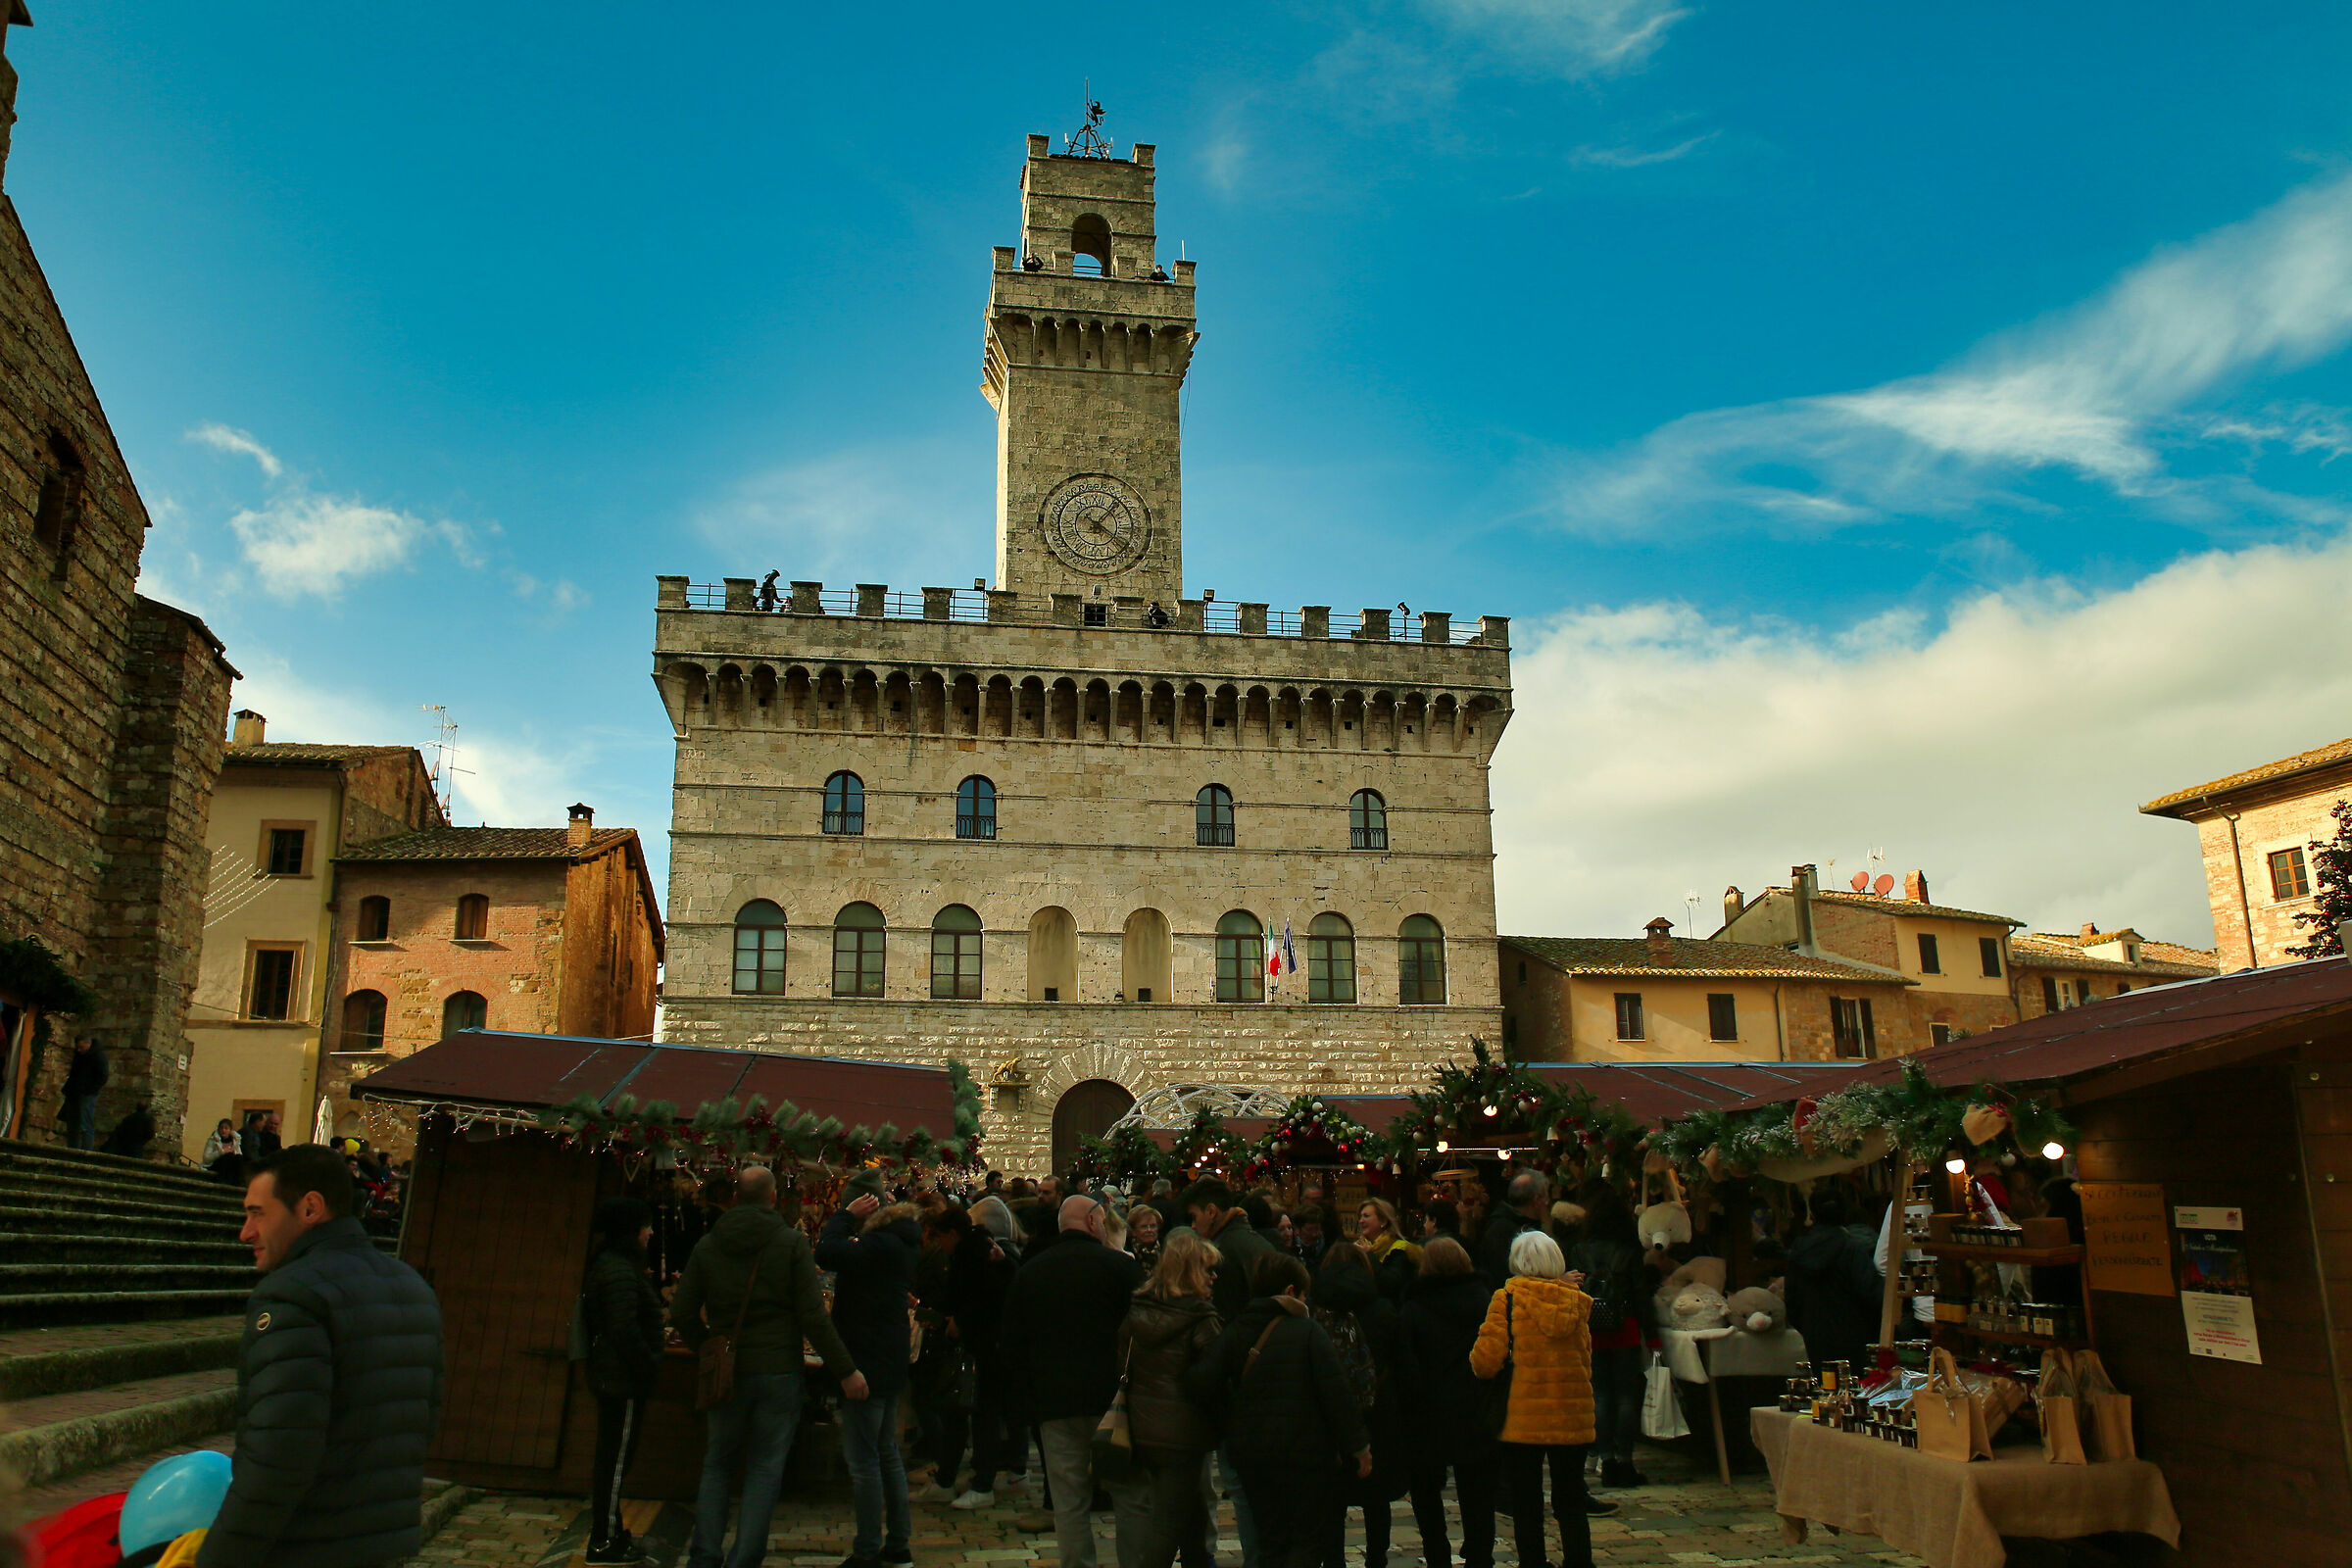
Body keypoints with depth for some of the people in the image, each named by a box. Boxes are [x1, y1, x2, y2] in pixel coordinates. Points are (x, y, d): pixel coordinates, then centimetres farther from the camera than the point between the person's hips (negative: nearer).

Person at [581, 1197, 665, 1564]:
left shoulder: (605, 1264, 14)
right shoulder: (621, 1271, -19)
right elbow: (625, 1330, -25)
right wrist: (648, 1368, -17)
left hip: (608, 1378, 11)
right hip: (624, 1381, -11)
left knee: (609, 1460, 18)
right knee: (615, 1460, -2)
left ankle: (607, 1533, 28)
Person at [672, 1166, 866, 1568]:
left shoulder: (707, 1244, 3)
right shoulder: (791, 1242, -7)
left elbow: (682, 1314, 4)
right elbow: (813, 1317, -11)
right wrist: (845, 1371, -6)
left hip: (725, 1372, 3)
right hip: (778, 1372, -3)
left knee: (717, 1466, 16)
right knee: (765, 1470, 6)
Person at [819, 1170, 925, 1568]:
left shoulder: (880, 1245, -21)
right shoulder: (902, 1240, 9)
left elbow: (827, 1254, -31)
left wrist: (845, 1216, -18)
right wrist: (850, 1222, 6)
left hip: (867, 1363, -10)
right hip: (890, 1360, 10)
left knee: (862, 1459, -3)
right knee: (887, 1452, 17)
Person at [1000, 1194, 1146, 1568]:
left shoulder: (1029, 1271, 8)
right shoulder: (1120, 1265, -4)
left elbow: (1012, 1344, 12)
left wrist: (1030, 1395, 19)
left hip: (1053, 1401, 3)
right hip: (1114, 1397, -3)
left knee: (1069, 1505, 5)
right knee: (1133, 1499, 7)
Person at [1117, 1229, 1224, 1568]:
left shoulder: (1135, 1311, 4)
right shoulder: (1201, 1318, -14)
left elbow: (1122, 1371, 8)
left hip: (1141, 1429, 6)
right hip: (1183, 1431, -6)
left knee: (1193, 1512, 22)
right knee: (1169, 1523, 0)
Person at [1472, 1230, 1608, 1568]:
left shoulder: (1508, 1298, -8)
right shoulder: (1577, 1302, 3)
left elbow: (1486, 1361, -13)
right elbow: (1586, 1363, 9)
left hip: (1523, 1419, -3)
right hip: (1573, 1417, 3)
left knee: (1526, 1508, 8)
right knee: (1571, 1506, 15)